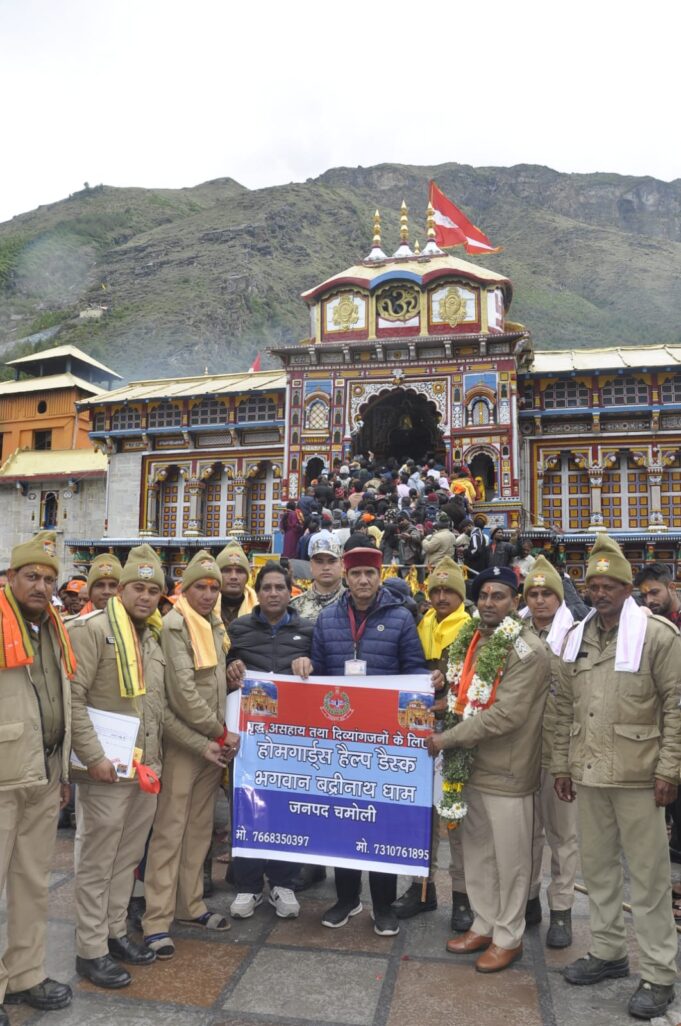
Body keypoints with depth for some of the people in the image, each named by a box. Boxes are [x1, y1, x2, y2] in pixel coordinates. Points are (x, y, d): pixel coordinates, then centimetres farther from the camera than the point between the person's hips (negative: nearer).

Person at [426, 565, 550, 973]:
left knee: (510, 858, 9)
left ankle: (509, 937, 26)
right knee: (477, 852, 18)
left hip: (508, 772, -7)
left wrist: (447, 739, -20)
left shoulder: (528, 651, -17)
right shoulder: (476, 642, 8)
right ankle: (485, 924, 35)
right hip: (474, 766, 7)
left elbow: (506, 715, -24)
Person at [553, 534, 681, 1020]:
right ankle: (608, 951, 34)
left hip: (638, 776, -5)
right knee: (597, 866, 17)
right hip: (588, 774, 6)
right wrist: (562, 764, 11)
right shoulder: (576, 639, 8)